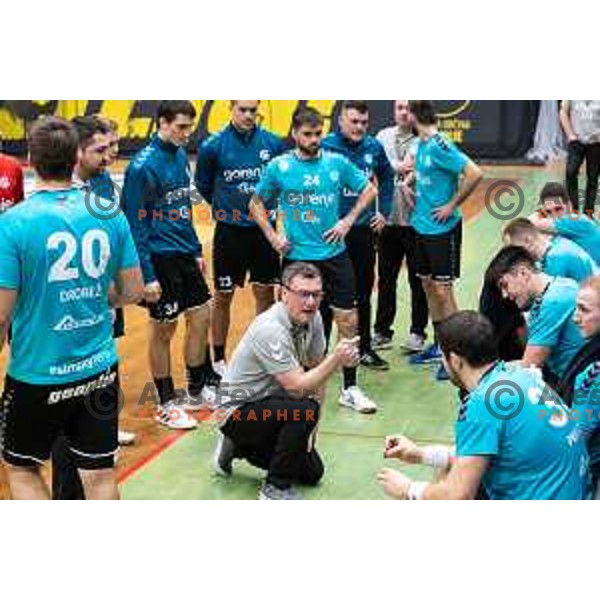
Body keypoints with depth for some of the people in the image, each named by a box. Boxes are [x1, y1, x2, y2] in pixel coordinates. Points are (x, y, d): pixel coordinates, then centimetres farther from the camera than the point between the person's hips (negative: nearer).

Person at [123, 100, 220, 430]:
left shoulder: (180, 155, 6)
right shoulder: (143, 165, -17)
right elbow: (136, 224, -16)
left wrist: (196, 250, 16)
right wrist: (147, 276, -18)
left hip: (184, 255, 8)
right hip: (160, 257, -8)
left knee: (201, 316, 13)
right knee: (163, 328, 3)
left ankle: (196, 390, 29)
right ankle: (167, 405, 17)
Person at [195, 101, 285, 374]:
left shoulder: (273, 143, -4)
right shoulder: (213, 146, -9)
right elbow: (203, 185, 4)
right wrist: (225, 208, 8)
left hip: (263, 230, 2)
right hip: (229, 231, -2)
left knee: (266, 293, 9)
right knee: (223, 297, 7)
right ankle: (219, 359, 20)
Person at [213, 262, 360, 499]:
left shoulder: (313, 318, -6)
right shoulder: (270, 330, -30)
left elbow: (316, 369, 3)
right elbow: (297, 388, -32)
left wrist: (312, 427, 0)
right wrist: (337, 360, -39)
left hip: (271, 403, 8)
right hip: (240, 410, -8)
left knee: (312, 473, 8)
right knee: (305, 410, -32)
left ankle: (238, 447, 24)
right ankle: (275, 488, -13)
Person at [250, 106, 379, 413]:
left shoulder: (337, 162, 0)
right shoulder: (279, 166, -2)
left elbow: (369, 189, 11)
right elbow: (256, 203, 9)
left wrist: (348, 221, 0)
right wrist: (272, 236, 0)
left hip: (334, 255, 1)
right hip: (297, 257, -1)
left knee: (348, 321, 1)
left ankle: (349, 389, 12)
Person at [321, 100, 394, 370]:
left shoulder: (374, 147, 2)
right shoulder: (326, 146, -13)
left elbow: (386, 178, 19)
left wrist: (384, 212, 13)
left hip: (365, 229, 4)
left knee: (363, 292, 14)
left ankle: (364, 348, 26)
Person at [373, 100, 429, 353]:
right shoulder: (383, 136, 9)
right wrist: (399, 168, -12)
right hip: (388, 217, 4)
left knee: (418, 279, 4)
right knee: (385, 278, 10)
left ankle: (417, 332, 15)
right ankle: (382, 331, 19)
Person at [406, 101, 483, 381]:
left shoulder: (440, 145, -19)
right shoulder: (421, 144, 8)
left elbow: (474, 173, -27)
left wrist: (451, 206, -20)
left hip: (442, 229, -9)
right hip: (422, 225, 9)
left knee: (442, 290, -4)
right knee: (427, 285, 15)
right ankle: (440, 346, 29)